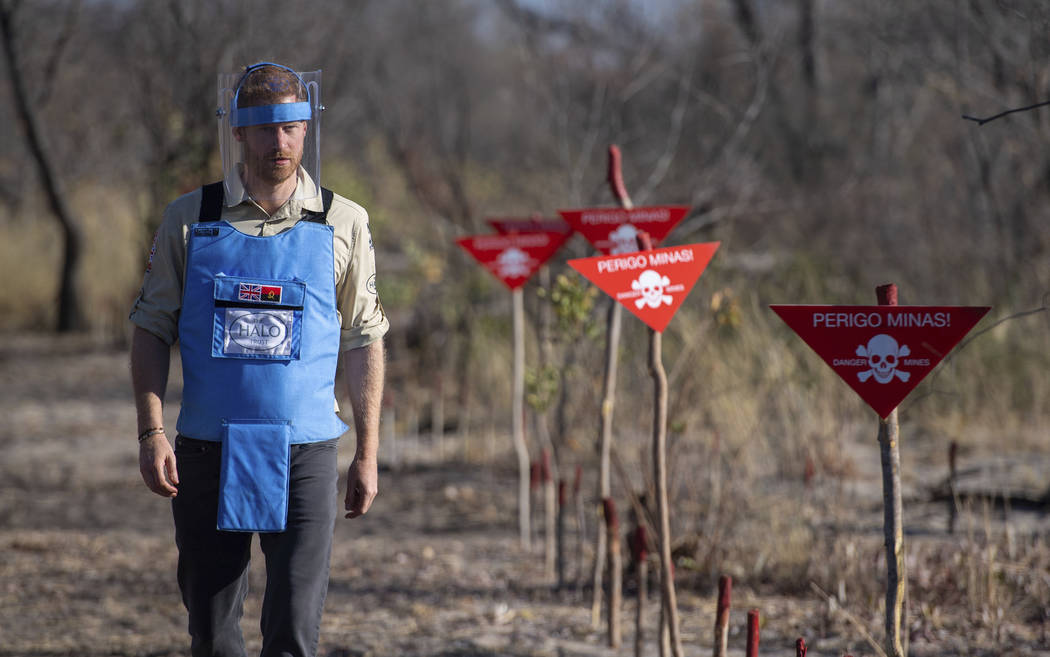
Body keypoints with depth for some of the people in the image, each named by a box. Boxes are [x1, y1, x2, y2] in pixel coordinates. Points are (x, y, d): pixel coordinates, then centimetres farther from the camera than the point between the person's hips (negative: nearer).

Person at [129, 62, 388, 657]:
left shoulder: (344, 223, 3)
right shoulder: (189, 219, 3)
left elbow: (363, 343, 7)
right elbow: (153, 329, 6)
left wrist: (368, 453, 5)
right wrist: (152, 432, -5)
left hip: (304, 456, -1)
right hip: (206, 453, 1)